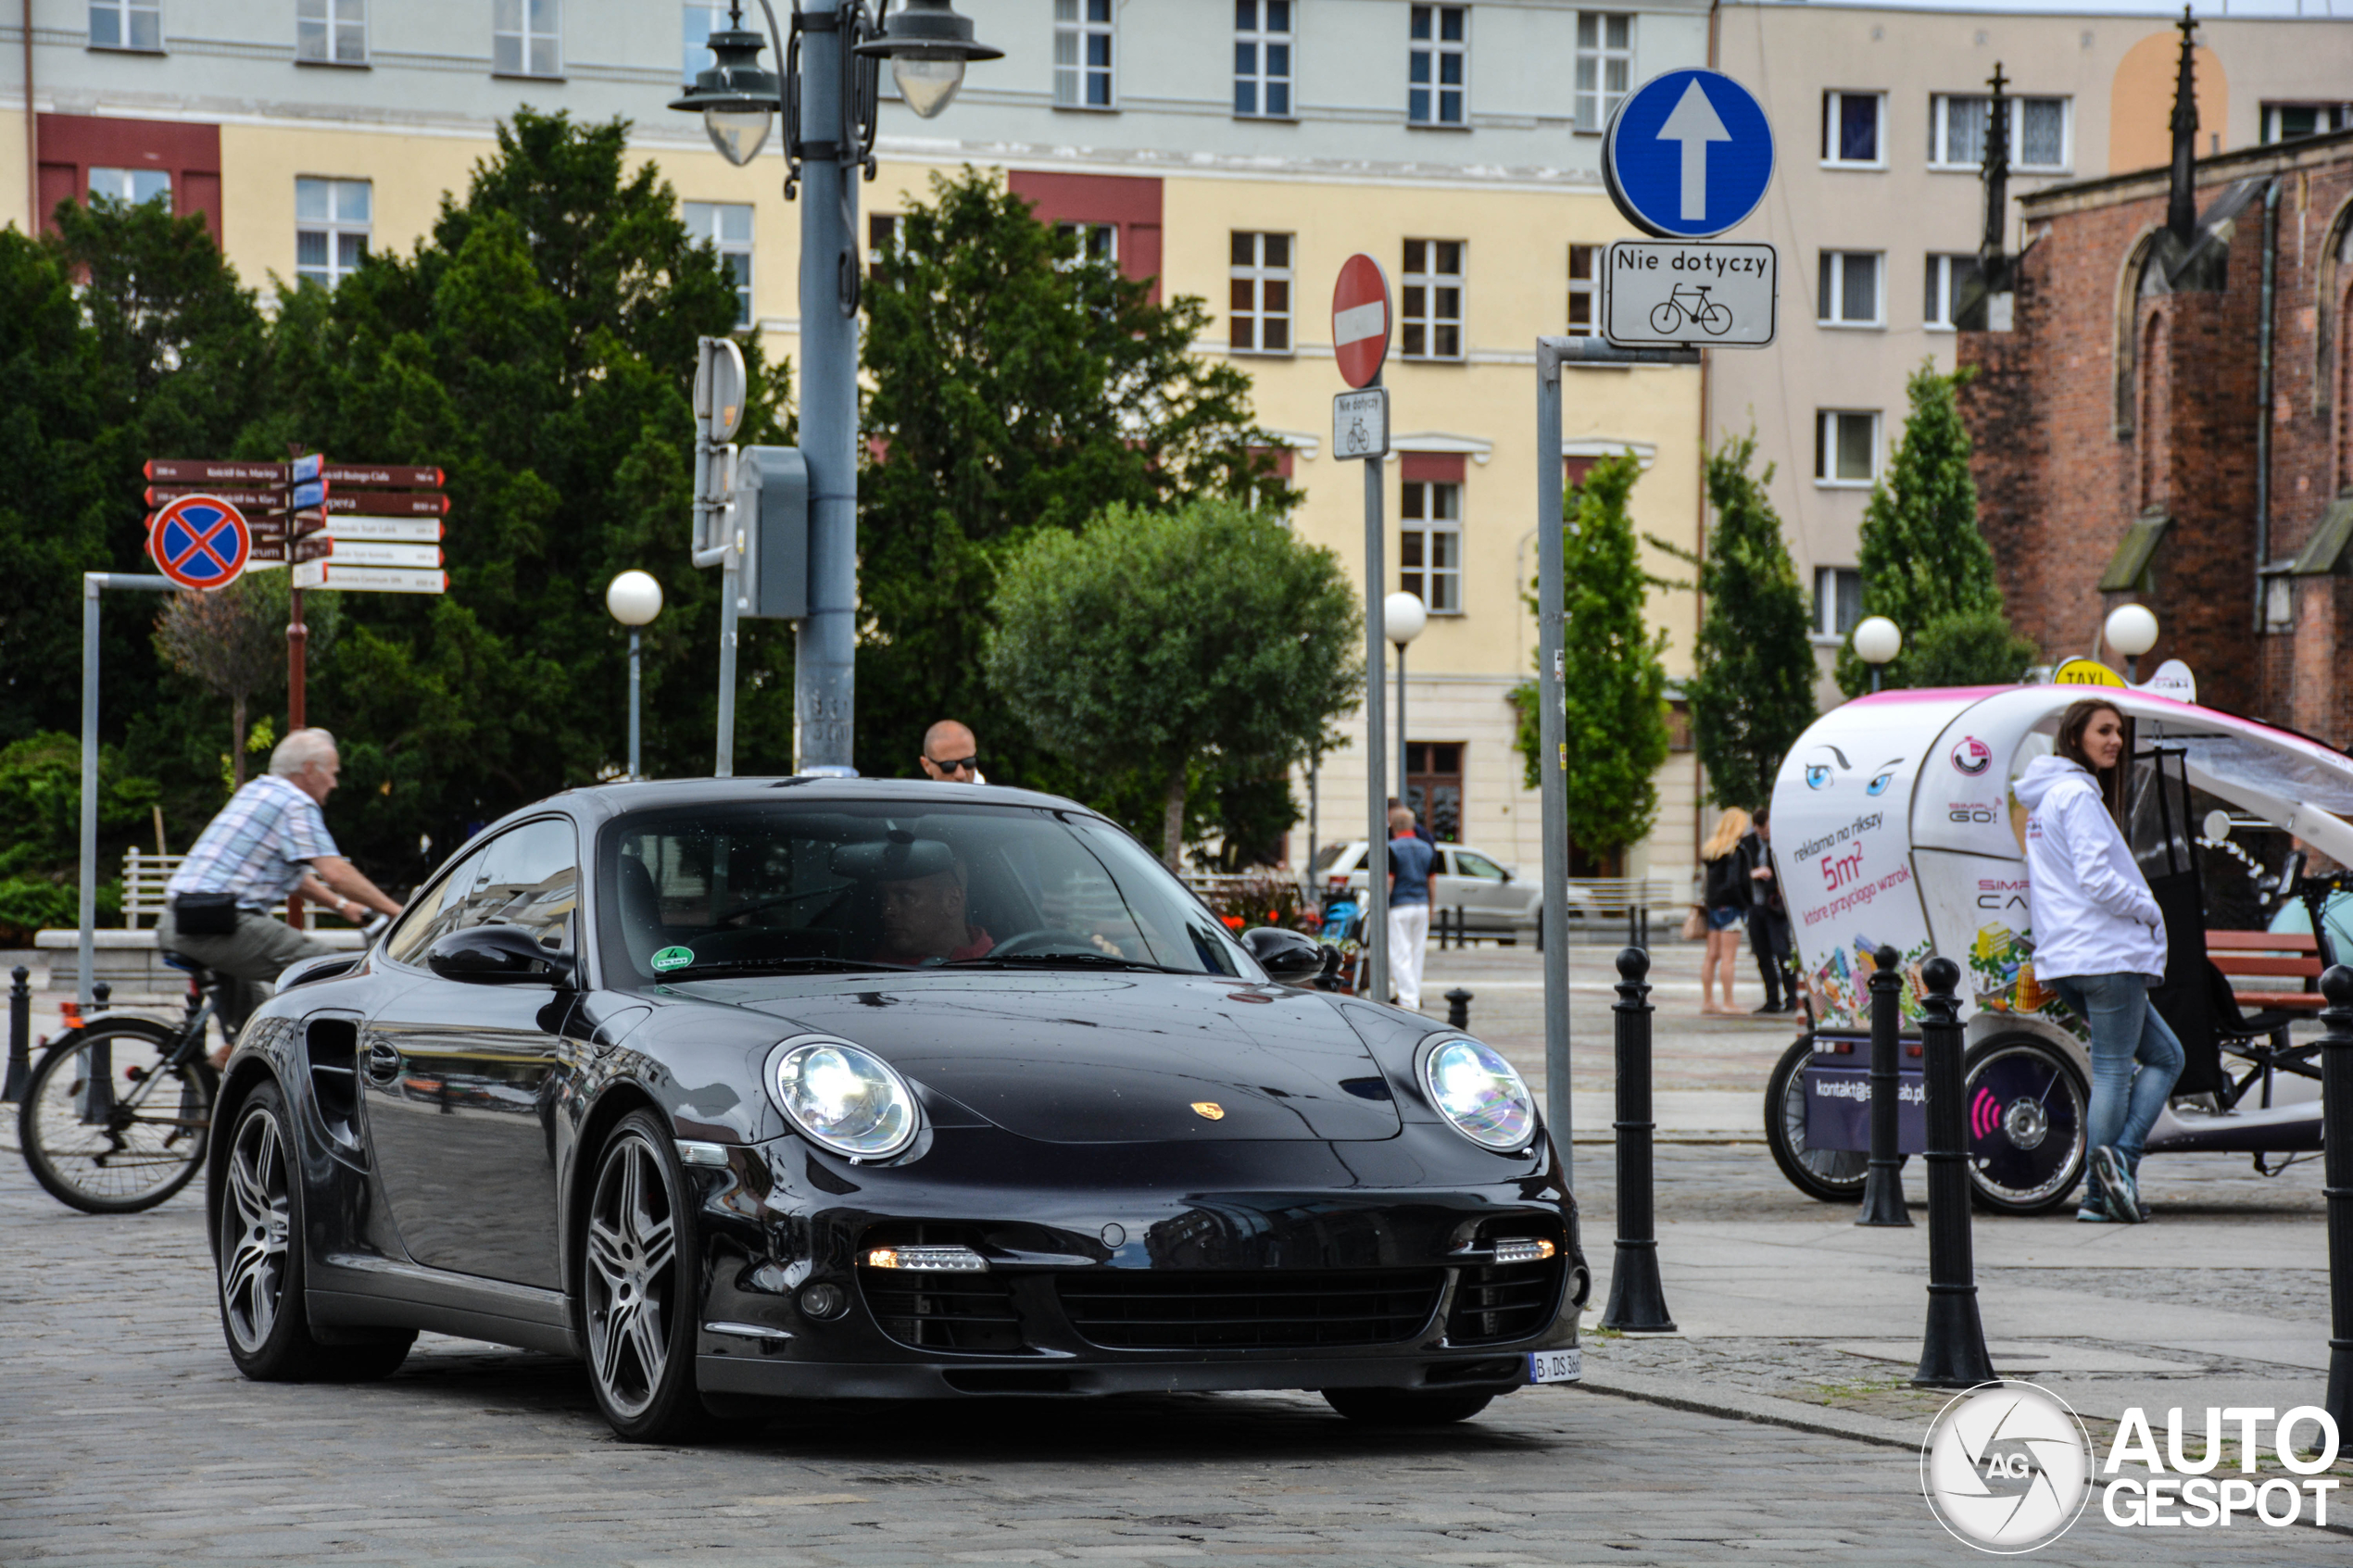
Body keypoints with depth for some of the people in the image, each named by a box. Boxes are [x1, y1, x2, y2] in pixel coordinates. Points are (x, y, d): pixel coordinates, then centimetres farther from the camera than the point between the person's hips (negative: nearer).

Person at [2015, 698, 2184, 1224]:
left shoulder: (2045, 798, 21)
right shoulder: (2077, 795, -11)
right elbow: (2096, 879, -20)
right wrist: (2149, 910, -5)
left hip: (2067, 961, 10)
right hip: (2107, 952, -10)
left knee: (2164, 1055, 12)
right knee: (2114, 1070, -6)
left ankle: (2113, 1169, 1)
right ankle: (2102, 1193, -10)